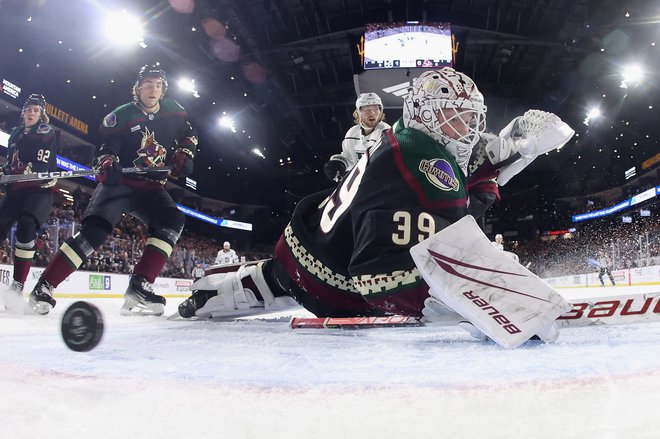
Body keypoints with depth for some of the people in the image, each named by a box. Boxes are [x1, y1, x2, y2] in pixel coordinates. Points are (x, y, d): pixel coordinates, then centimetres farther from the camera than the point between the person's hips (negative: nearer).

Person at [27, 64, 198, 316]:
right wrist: (105, 163, -29)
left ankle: (139, 286, -26)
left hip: (150, 188, 4)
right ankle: (43, 287, -11)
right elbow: (106, 146, -7)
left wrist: (184, 154, 2)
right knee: (95, 231, -21)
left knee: (172, 222, -23)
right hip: (118, 183, -3)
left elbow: (188, 135, 21)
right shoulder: (121, 116, -5)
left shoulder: (173, 112, 6)